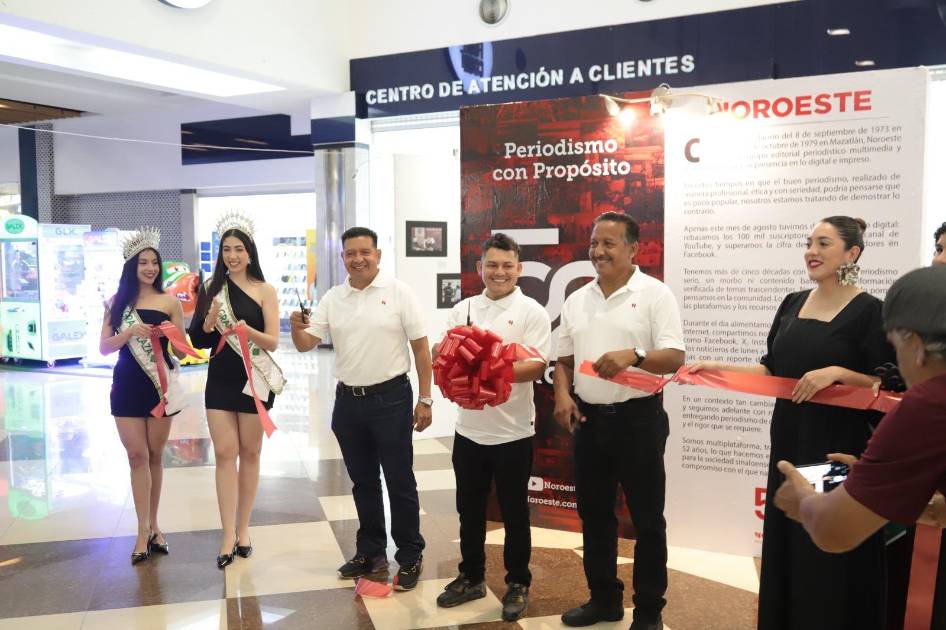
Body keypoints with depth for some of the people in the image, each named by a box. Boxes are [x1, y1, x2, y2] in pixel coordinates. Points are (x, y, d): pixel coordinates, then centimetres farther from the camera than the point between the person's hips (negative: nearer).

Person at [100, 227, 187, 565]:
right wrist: (131, 331, -19)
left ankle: (152, 525, 21)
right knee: (137, 455, 0)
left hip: (160, 384, 0)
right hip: (127, 385, 0)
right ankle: (144, 530, 5)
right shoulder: (117, 302, 4)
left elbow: (182, 350, 0)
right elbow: (104, 347, -2)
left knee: (155, 455, 9)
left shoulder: (169, 301, 0)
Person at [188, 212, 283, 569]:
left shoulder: (264, 290, -4)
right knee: (224, 453, -1)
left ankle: (243, 528, 20)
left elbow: (273, 341, -9)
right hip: (220, 379, 2)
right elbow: (199, 341, 4)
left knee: (250, 453, 8)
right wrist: (210, 321, -17)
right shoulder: (211, 288, 4)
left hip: (253, 378, -2)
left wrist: (247, 330, -27)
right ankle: (229, 534, 2)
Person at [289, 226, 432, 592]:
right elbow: (305, 345, 2)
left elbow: (420, 348, -6)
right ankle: (371, 553, 30)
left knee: (400, 481, 3)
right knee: (363, 482, 15)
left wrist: (424, 400, -9)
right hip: (348, 400, 4)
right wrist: (296, 328, -21)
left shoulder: (398, 292, -6)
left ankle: (411, 558, 16)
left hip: (391, 398, -4)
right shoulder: (332, 299, 5)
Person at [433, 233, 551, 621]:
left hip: (512, 431, -4)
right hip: (469, 428, 4)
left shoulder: (531, 312, -5)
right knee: (469, 508, 15)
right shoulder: (462, 309, 7)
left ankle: (518, 584, 24)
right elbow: (441, 355, 4)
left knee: (514, 511, 9)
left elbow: (538, 365, -14)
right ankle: (471, 577, 32)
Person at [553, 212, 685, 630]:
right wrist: (562, 394, -4)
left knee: (646, 518, 5)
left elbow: (674, 359, -14)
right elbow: (564, 360, 15)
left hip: (638, 418, -5)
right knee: (594, 514, 15)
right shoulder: (576, 300, 10)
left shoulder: (655, 294, -7)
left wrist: (633, 355, -32)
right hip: (588, 419, 6)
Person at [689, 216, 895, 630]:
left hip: (840, 446, -6)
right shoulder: (792, 304, 9)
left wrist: (837, 372, -23)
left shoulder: (869, 311, -9)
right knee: (787, 541, 14)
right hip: (790, 440, 6)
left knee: (832, 552, 3)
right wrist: (716, 368, 4)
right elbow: (772, 369, 13)